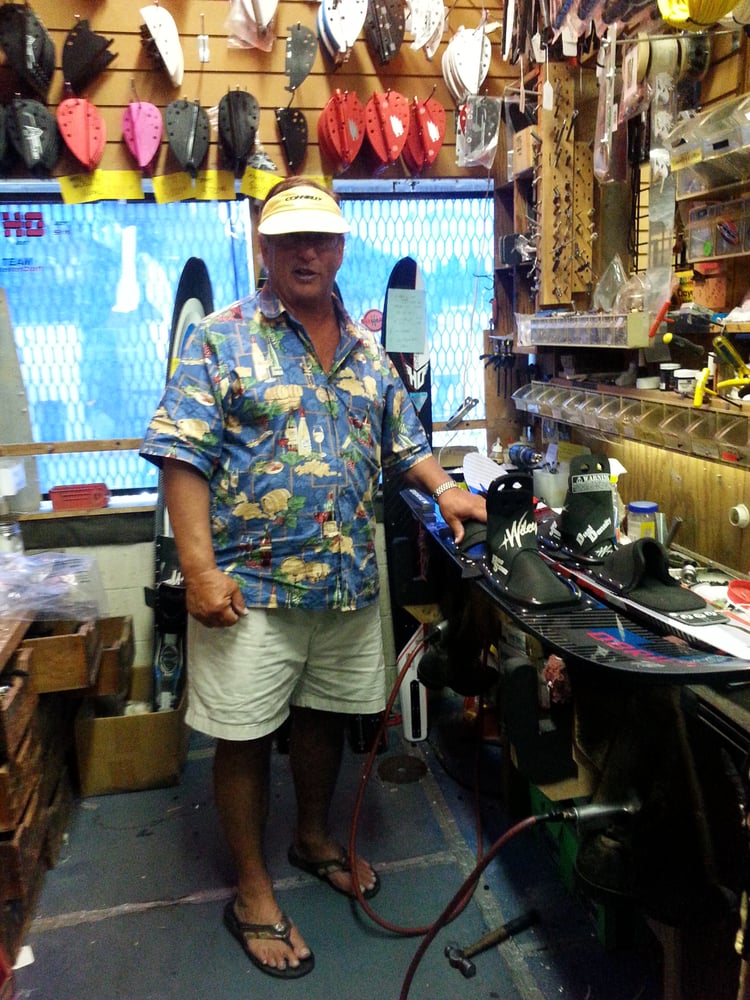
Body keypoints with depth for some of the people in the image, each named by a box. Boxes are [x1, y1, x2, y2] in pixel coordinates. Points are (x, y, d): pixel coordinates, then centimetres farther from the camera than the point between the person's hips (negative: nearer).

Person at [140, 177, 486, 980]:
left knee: (324, 716, 20)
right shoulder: (221, 339, -6)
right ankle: (252, 895, 28)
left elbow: (403, 441, 17)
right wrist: (200, 567, -19)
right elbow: (183, 457, -12)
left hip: (347, 580, 5)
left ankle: (314, 837, 45)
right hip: (250, 585, -5)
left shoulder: (366, 348, 11)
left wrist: (443, 488, -2)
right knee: (245, 736, 7)